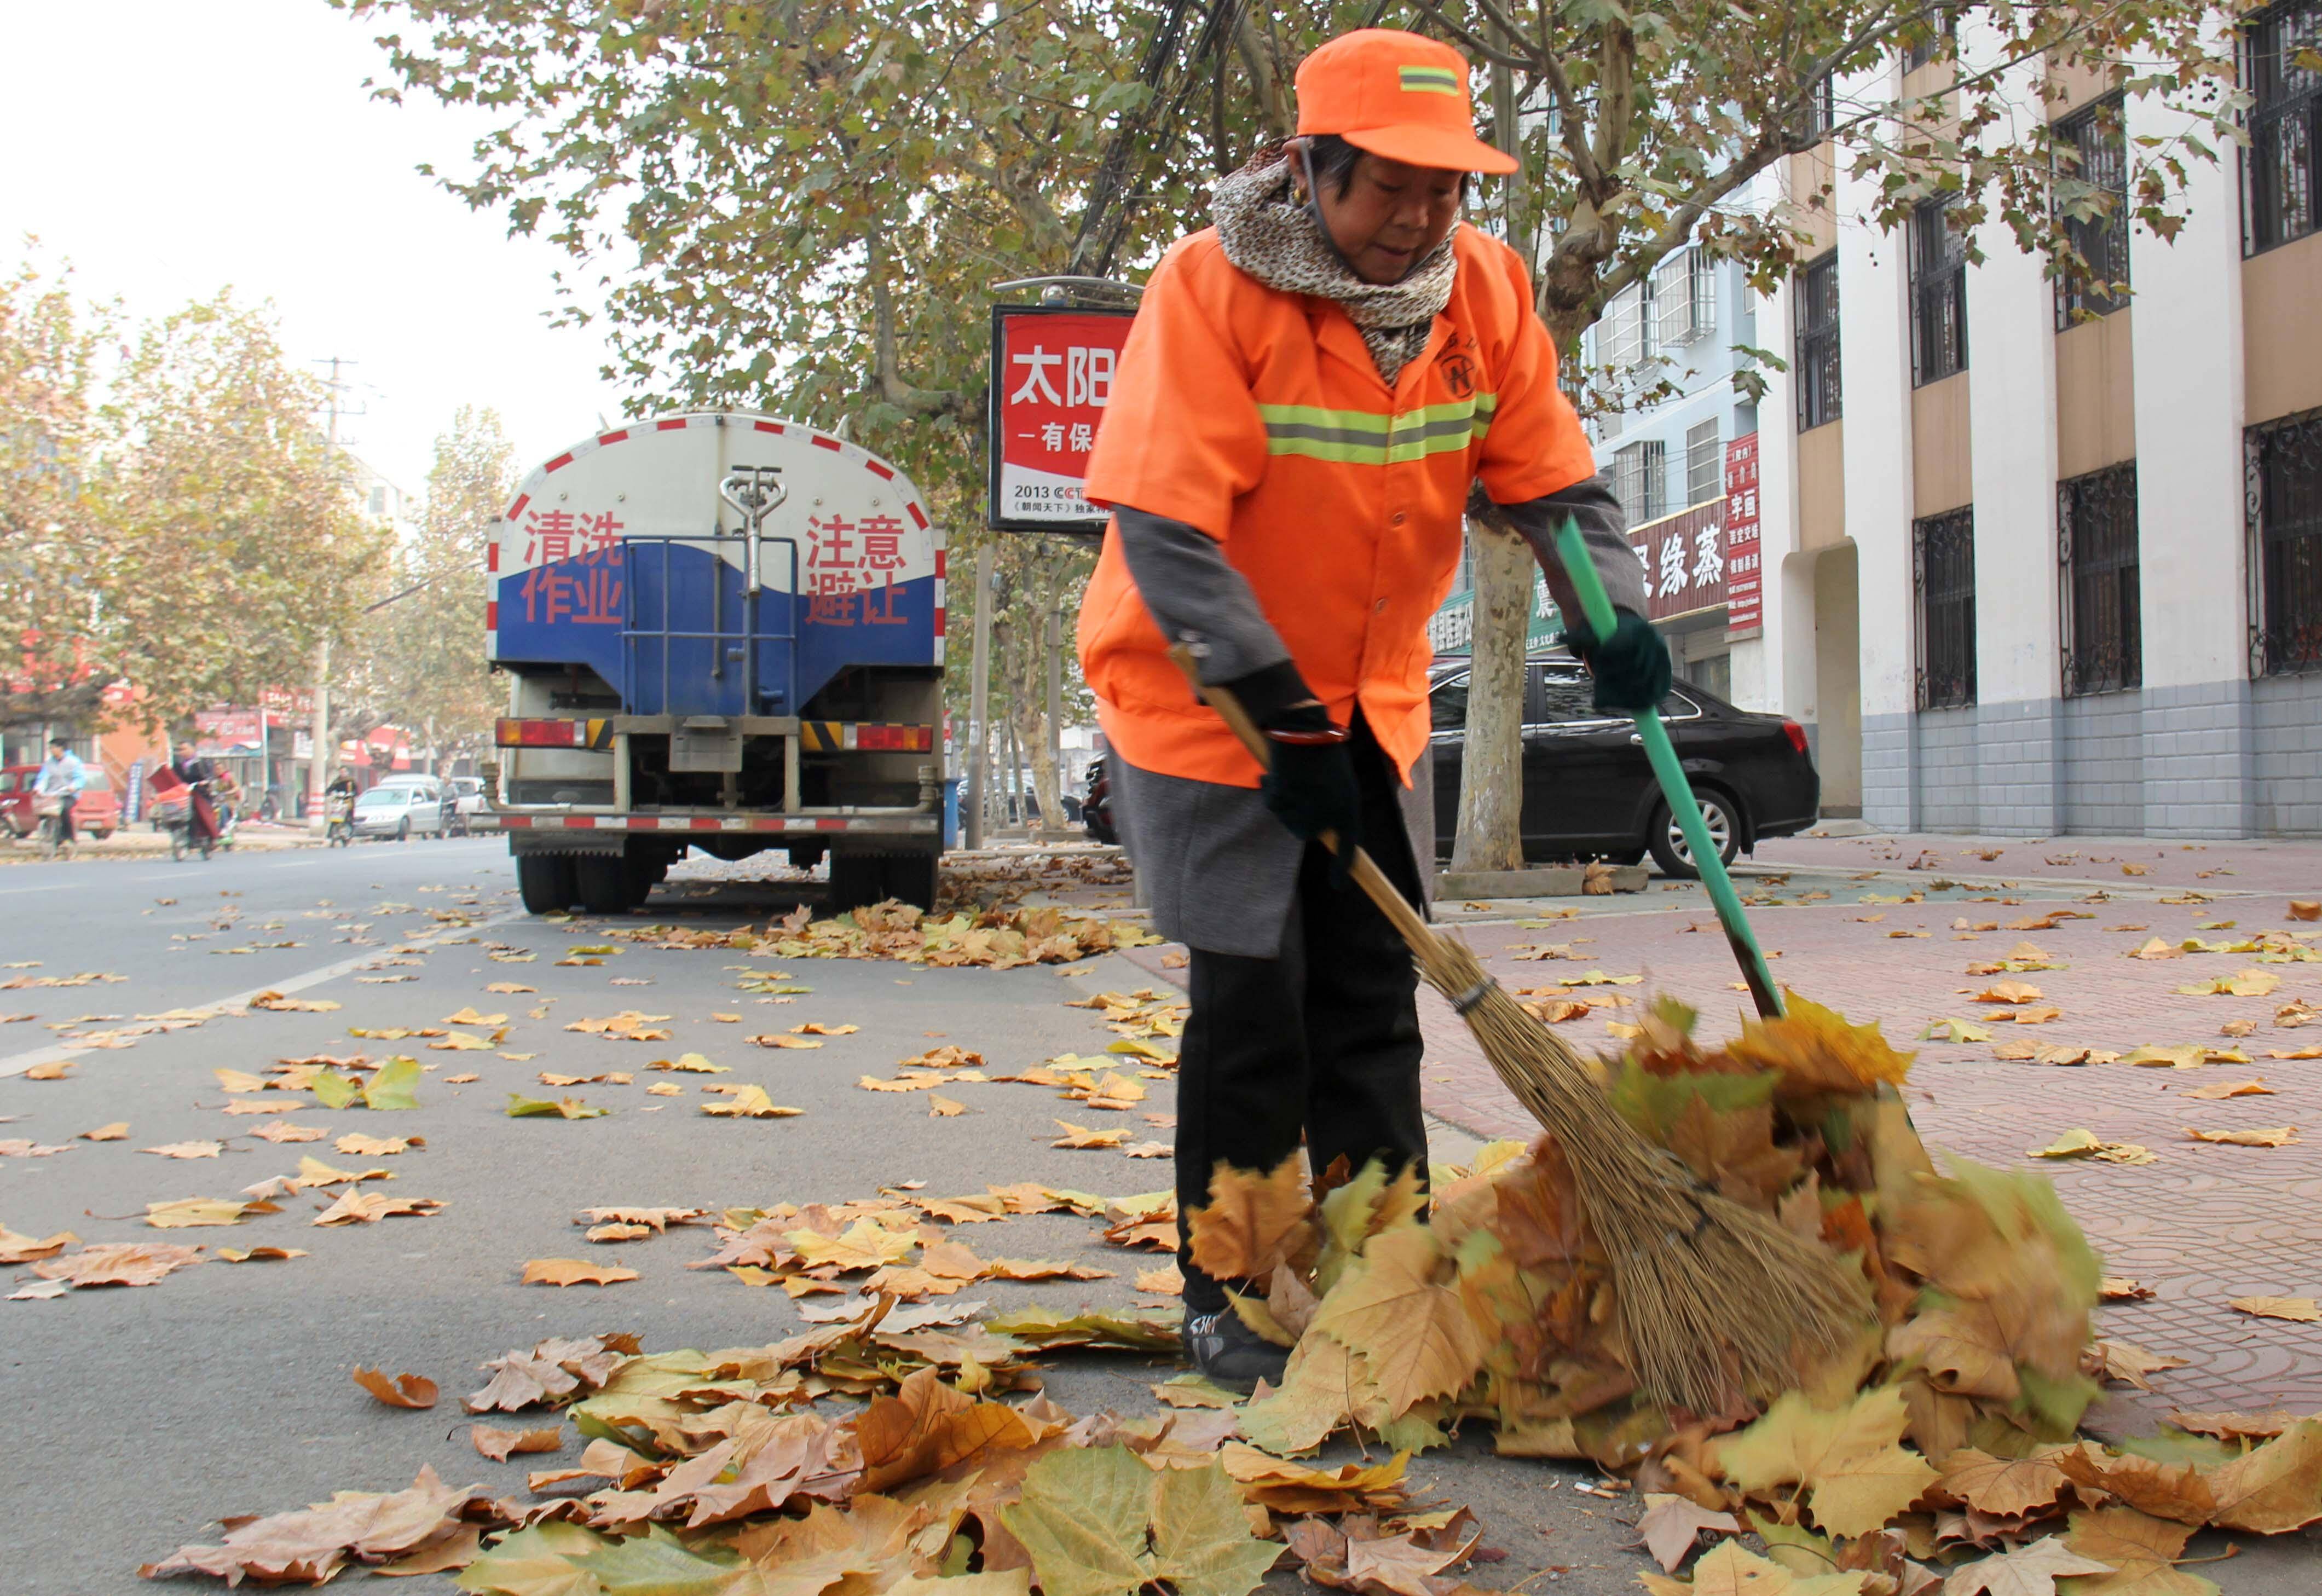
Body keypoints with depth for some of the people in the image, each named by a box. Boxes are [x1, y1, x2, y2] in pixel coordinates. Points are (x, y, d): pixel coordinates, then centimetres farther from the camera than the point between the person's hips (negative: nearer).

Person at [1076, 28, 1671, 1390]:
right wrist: (1278, 713, -26)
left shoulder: (1484, 287, -5)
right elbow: (1166, 529, -24)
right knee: (1253, 999, -6)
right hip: (1206, 697, -5)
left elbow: (1554, 480, 1)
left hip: (1370, 698, 5)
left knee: (1376, 1000, 7)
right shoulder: (1212, 286, -20)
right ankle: (1229, 1303, 10)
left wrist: (1615, 616, -18)